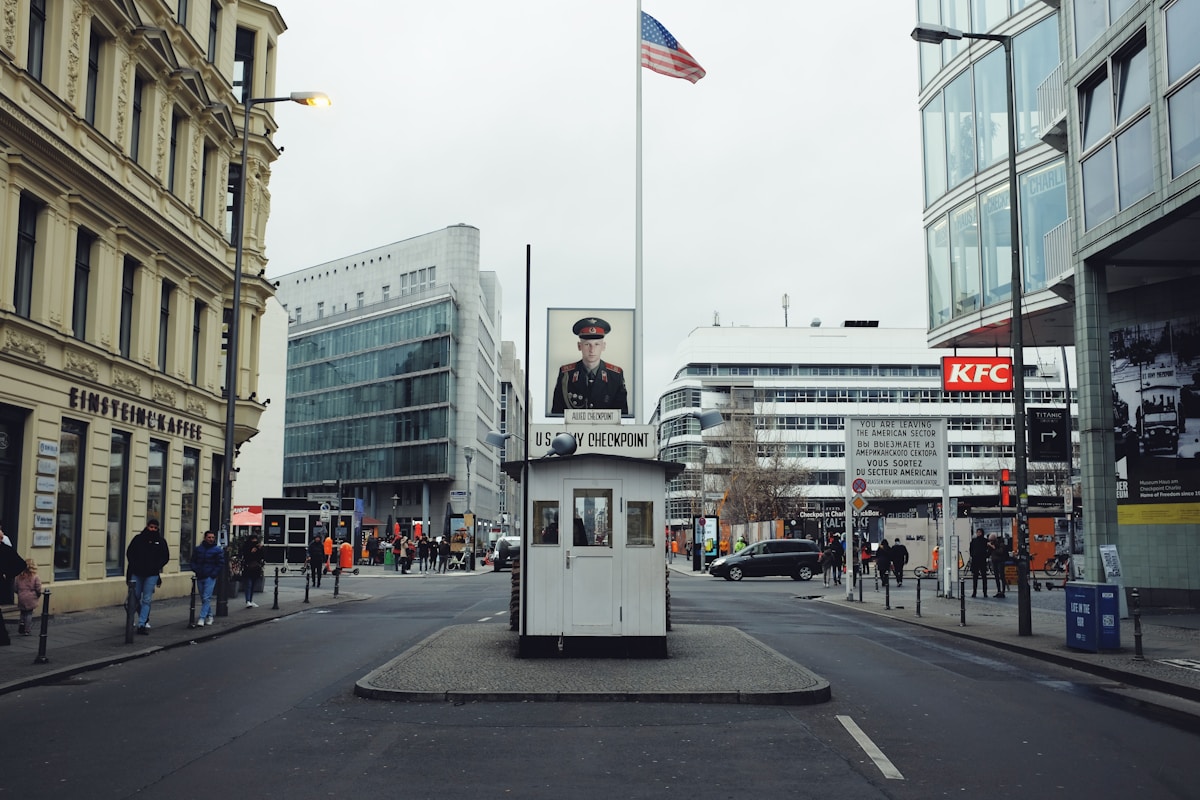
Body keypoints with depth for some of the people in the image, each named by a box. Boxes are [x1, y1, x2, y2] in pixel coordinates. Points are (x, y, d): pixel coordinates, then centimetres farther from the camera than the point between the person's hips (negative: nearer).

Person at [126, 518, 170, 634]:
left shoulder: (161, 541, 2)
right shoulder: (138, 539, 3)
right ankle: (145, 619, 27)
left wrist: (156, 567, -8)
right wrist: (134, 566, -6)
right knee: (135, 597, 7)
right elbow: (129, 553, 7)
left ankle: (142, 624, -4)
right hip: (137, 574, 2)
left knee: (146, 600, -4)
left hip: (151, 575, -2)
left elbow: (165, 557, 5)